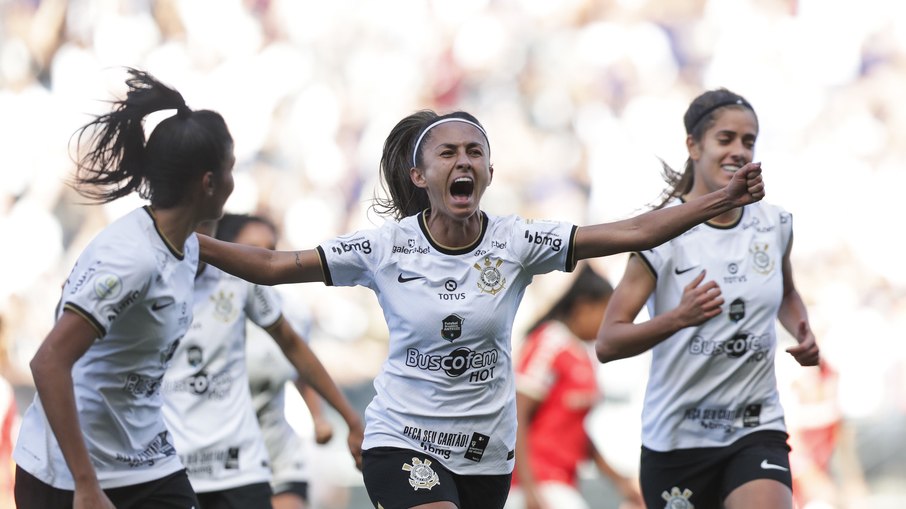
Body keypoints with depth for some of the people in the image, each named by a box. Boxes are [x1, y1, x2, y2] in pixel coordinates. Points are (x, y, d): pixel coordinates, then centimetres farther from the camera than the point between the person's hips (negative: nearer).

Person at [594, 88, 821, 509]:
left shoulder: (776, 224, 3)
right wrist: (679, 318, -30)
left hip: (757, 431, 2)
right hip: (676, 439, -2)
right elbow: (606, 344, -15)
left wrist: (803, 334, 4)